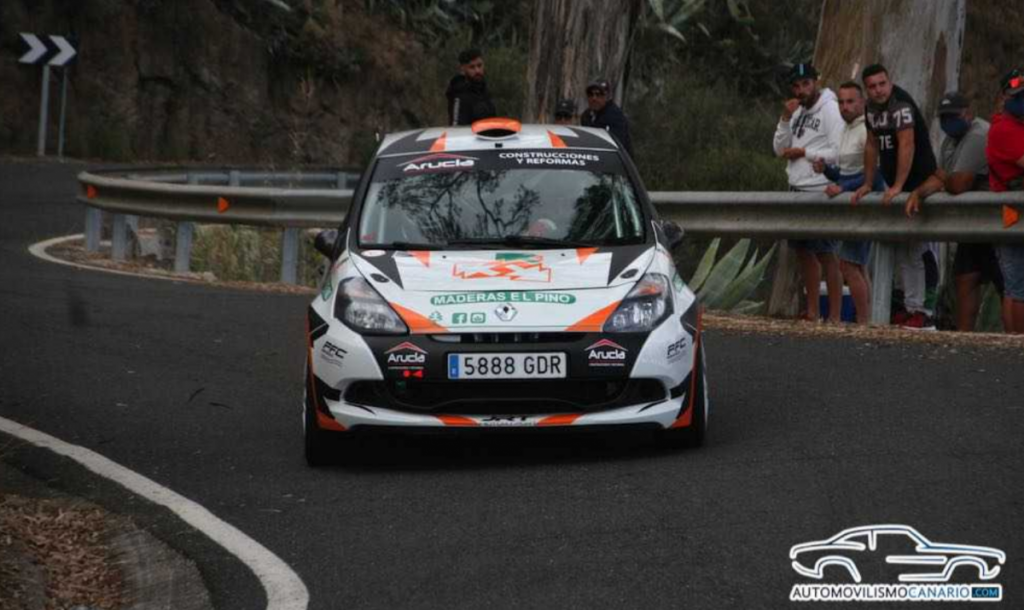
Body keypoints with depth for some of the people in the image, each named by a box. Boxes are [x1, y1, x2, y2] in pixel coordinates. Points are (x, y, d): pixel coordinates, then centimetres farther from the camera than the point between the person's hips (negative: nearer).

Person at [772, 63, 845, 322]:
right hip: (797, 189, 9)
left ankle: (834, 317, -5)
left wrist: (803, 152, -11)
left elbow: (838, 152, -19)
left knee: (826, 255, -7)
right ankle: (812, 312, 20)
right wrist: (786, 118, -2)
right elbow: (780, 149, 11)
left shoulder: (830, 109, -10)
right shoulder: (798, 112, 15)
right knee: (804, 252, 12)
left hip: (820, 191, -8)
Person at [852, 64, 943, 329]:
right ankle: (912, 308, 14)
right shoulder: (872, 108, 8)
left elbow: (907, 145, -26)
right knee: (902, 251, 10)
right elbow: (872, 145, 15)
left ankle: (920, 311, -10)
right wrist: (867, 184, 10)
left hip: (920, 184, -9)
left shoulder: (901, 104, -20)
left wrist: (898, 187, -28)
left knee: (913, 251, -11)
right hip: (895, 188, 9)